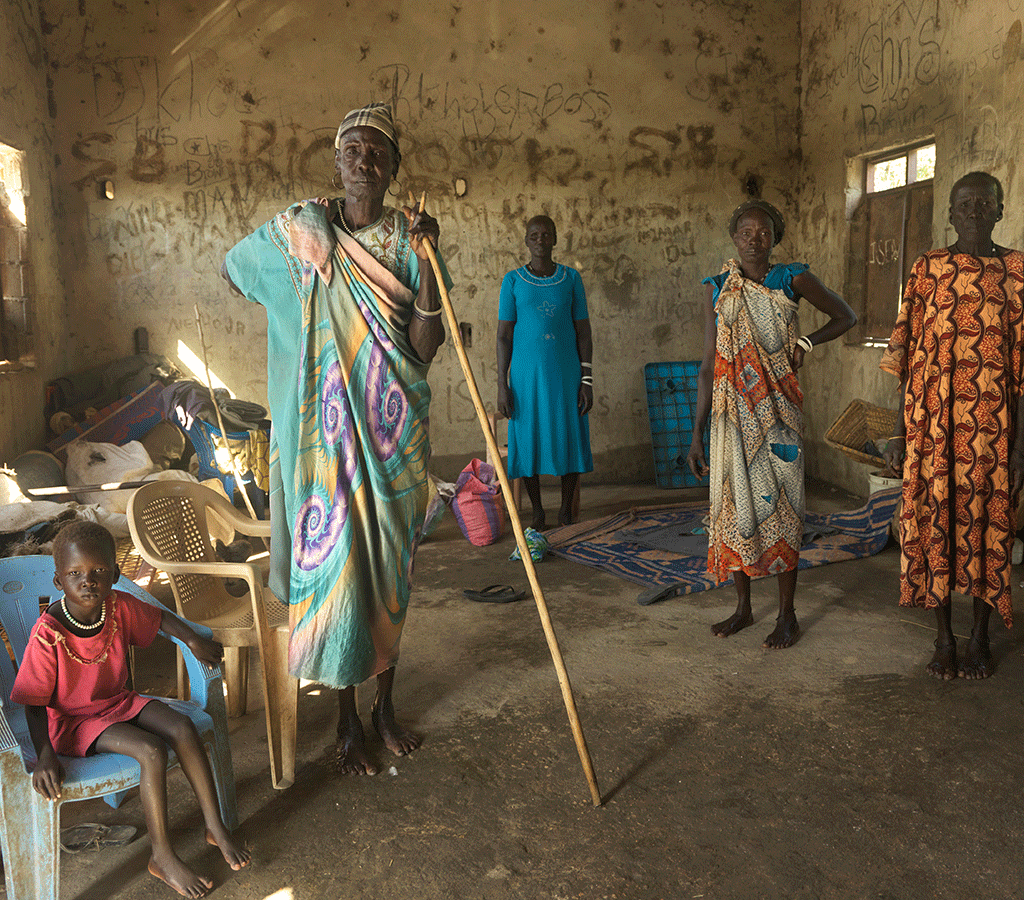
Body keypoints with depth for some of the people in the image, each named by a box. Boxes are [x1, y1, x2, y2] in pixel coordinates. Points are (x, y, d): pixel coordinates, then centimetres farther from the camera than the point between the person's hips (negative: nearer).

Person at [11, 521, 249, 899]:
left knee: (182, 728, -18)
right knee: (152, 751, -26)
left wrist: (194, 640, -7)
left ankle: (216, 827, -1)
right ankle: (162, 857, -7)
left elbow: (158, 616, 9)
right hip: (73, 720, -5)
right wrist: (45, 756, -31)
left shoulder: (119, 606, -12)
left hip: (118, 700, 5)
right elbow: (33, 701, -20)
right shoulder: (48, 633, -26)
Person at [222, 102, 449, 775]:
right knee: (333, 563, 2)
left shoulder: (410, 240, 0)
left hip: (394, 433, 1)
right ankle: (348, 721, 19)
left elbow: (426, 350, -9)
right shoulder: (300, 232, -1)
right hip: (326, 430, -1)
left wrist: (425, 263, -17)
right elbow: (232, 268, 19)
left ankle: (386, 706, 29)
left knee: (390, 567, 11)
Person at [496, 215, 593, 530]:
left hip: (566, 371, 1)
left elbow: (583, 330, 5)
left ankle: (567, 510, 20)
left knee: (570, 441, 3)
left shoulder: (571, 278, 5)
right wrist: (502, 385, -4)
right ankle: (537, 513, 19)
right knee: (529, 441, 3)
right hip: (526, 373, -1)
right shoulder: (513, 281, 2)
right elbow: (504, 334, 1)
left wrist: (587, 379, -1)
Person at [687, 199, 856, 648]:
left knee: (780, 504, 1)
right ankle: (743, 607, 22)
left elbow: (845, 316, 16)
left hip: (777, 411, -2)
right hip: (732, 412, 2)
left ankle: (787, 615, 13)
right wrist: (697, 435, 0)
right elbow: (708, 367, 3)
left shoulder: (792, 280, 1)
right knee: (734, 502, 6)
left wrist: (803, 344, 2)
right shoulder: (717, 290, 4)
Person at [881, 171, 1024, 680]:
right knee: (934, 522, 4)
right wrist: (898, 433, 0)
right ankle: (944, 638, 18)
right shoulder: (927, 269, 5)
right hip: (932, 423, 1)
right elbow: (906, 357, 4)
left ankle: (980, 637, 21)